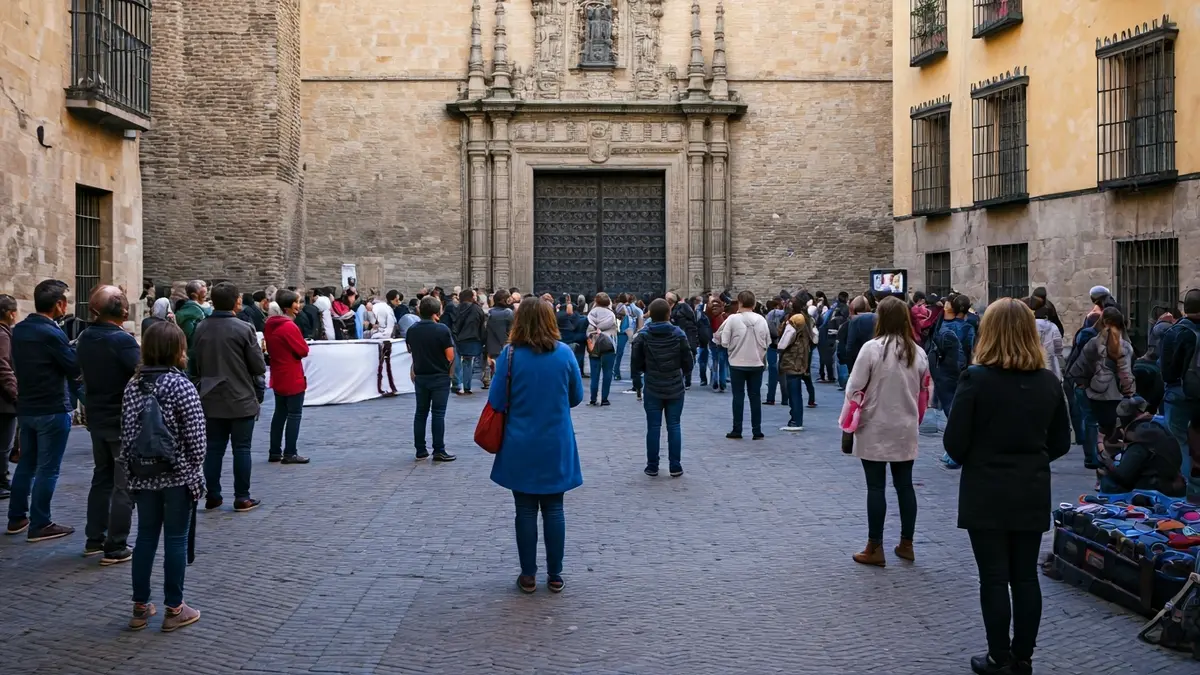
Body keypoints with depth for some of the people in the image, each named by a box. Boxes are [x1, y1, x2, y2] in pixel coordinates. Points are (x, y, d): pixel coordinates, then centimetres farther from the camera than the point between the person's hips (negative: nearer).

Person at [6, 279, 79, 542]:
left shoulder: (19, 330, 4)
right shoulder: (52, 334, -20)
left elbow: (17, 364, 14)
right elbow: (75, 369, -14)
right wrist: (74, 349, 2)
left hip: (26, 407, 8)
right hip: (52, 409, -8)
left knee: (26, 463, 18)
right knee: (47, 469, 0)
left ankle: (17, 518, 26)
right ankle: (39, 525, 4)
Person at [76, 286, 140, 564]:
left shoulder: (85, 338, 4)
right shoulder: (122, 340, -21)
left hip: (97, 418, 8)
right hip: (124, 421, -8)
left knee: (102, 478, 20)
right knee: (125, 485, 0)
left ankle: (94, 539, 25)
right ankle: (115, 548, 2)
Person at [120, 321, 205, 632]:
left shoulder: (133, 386, 3)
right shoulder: (182, 386, -13)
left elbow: (126, 436, 6)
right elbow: (195, 438, -14)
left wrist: (131, 473, 14)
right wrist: (197, 475, -2)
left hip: (144, 477, 5)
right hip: (178, 476, -5)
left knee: (145, 538, 14)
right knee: (176, 540, 4)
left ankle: (140, 607, 20)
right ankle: (174, 610, 11)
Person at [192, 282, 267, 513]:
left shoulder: (201, 329, -1)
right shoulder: (244, 329, -15)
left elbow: (196, 365, 9)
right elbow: (259, 366, -12)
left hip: (211, 399, 4)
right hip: (241, 399, -4)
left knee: (214, 448, 10)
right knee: (241, 448, 4)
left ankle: (213, 496, 15)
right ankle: (242, 498, 8)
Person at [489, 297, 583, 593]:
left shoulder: (510, 355, -11)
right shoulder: (564, 353, -6)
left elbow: (497, 401, -7)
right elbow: (576, 397, 5)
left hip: (520, 448, -1)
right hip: (556, 446, 1)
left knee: (526, 510, 8)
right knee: (553, 509, 10)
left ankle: (528, 576, 14)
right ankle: (555, 575, 16)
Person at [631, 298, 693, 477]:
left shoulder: (642, 335, -6)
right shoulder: (678, 334, -6)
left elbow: (636, 366, -4)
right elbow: (688, 364, -3)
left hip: (652, 389, 0)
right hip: (675, 388, 0)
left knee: (653, 427, 6)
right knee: (674, 426, 6)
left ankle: (652, 466, 10)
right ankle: (675, 466, 8)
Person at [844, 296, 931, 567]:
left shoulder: (872, 348, -13)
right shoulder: (918, 353, 2)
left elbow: (855, 389, -12)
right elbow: (924, 392, 11)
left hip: (875, 430, -4)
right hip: (905, 431, 4)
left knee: (876, 487, 2)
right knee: (905, 485, 13)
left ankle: (875, 548, 7)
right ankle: (906, 544, 21)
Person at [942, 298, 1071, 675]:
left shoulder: (976, 379, -15)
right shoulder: (1049, 382, -1)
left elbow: (954, 443, -12)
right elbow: (1061, 443, 7)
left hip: (987, 495, -4)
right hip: (1032, 495, 4)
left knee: (994, 579, 4)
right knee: (1026, 578, 12)